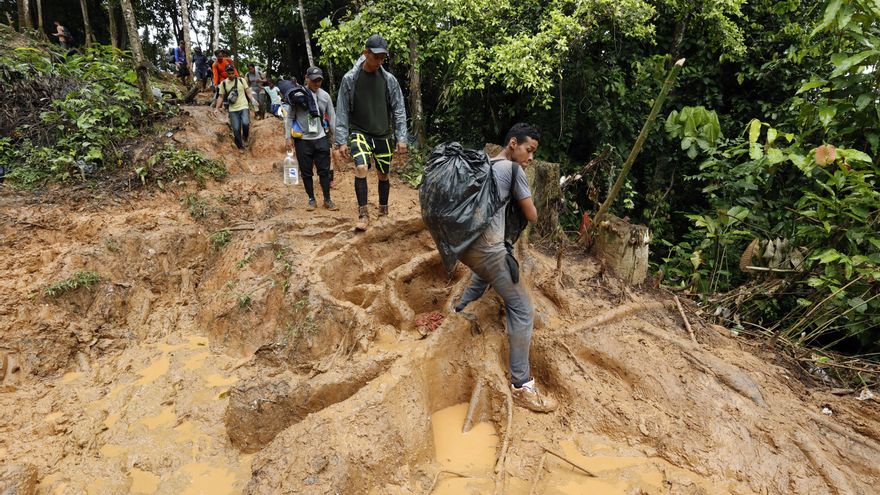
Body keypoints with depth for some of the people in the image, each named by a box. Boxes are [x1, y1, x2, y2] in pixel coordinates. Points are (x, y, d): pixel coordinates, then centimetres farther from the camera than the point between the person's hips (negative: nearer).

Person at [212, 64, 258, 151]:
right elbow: (221, 97, 7)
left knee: (245, 123, -25)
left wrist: (253, 100, -14)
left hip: (244, 107, -1)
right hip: (233, 110, 1)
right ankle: (240, 146, 15)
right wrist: (217, 108, -1)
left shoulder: (241, 80, 3)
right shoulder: (223, 83, 3)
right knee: (236, 129, -1)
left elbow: (248, 92, 4)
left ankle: (245, 137, 5)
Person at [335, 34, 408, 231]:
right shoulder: (350, 79, -5)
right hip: (359, 132, -2)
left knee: (383, 175, 9)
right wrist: (341, 140, -9)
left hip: (383, 134, 2)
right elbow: (342, 111, -4)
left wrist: (401, 137, -5)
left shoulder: (389, 79, 0)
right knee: (361, 168, -23)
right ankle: (363, 214, -10)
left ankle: (383, 211, 31)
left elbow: (399, 110, 2)